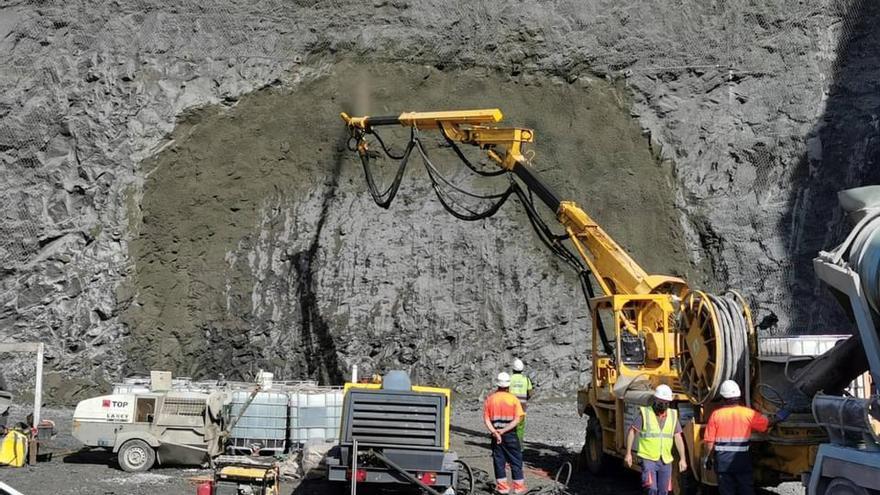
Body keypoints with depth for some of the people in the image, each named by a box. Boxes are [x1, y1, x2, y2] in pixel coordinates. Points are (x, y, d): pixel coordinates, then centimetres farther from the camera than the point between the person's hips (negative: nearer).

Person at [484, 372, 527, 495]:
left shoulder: (490, 399, -1)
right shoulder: (513, 399, -6)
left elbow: (486, 419, -8)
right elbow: (517, 419, -15)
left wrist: (494, 432, -16)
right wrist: (504, 430, -17)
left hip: (495, 433, 2)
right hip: (510, 434, -2)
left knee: (498, 460, 9)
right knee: (516, 460, 8)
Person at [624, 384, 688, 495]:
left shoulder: (673, 415, 6)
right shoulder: (645, 413, -6)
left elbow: (678, 438, 7)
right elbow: (632, 432, -3)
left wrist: (682, 459, 2)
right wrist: (628, 453, -7)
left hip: (665, 461, 4)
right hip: (648, 459, -4)